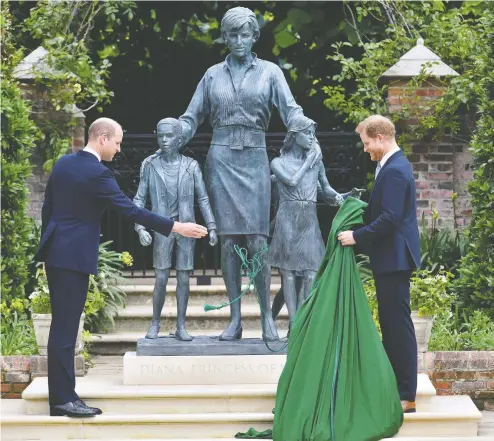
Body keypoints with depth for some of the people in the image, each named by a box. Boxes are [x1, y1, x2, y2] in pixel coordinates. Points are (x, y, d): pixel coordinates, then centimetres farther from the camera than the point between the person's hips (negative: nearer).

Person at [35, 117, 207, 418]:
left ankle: (61, 394, 15)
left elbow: (48, 207, 15)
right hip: (74, 256, -9)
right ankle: (63, 399, -3)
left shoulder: (63, 163, 8)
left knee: (62, 324, 12)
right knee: (66, 326, -6)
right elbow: (131, 210, -19)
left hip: (55, 252, 9)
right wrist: (176, 227, -17)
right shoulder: (97, 174, -17)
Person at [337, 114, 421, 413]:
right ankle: (394, 387, 22)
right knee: (392, 324, 15)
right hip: (390, 258, 11)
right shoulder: (394, 165, 15)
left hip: (394, 258, -11)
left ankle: (406, 396, -3)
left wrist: (357, 237, -19)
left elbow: (389, 218, -24)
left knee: (398, 324, -7)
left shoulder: (394, 170, -18)